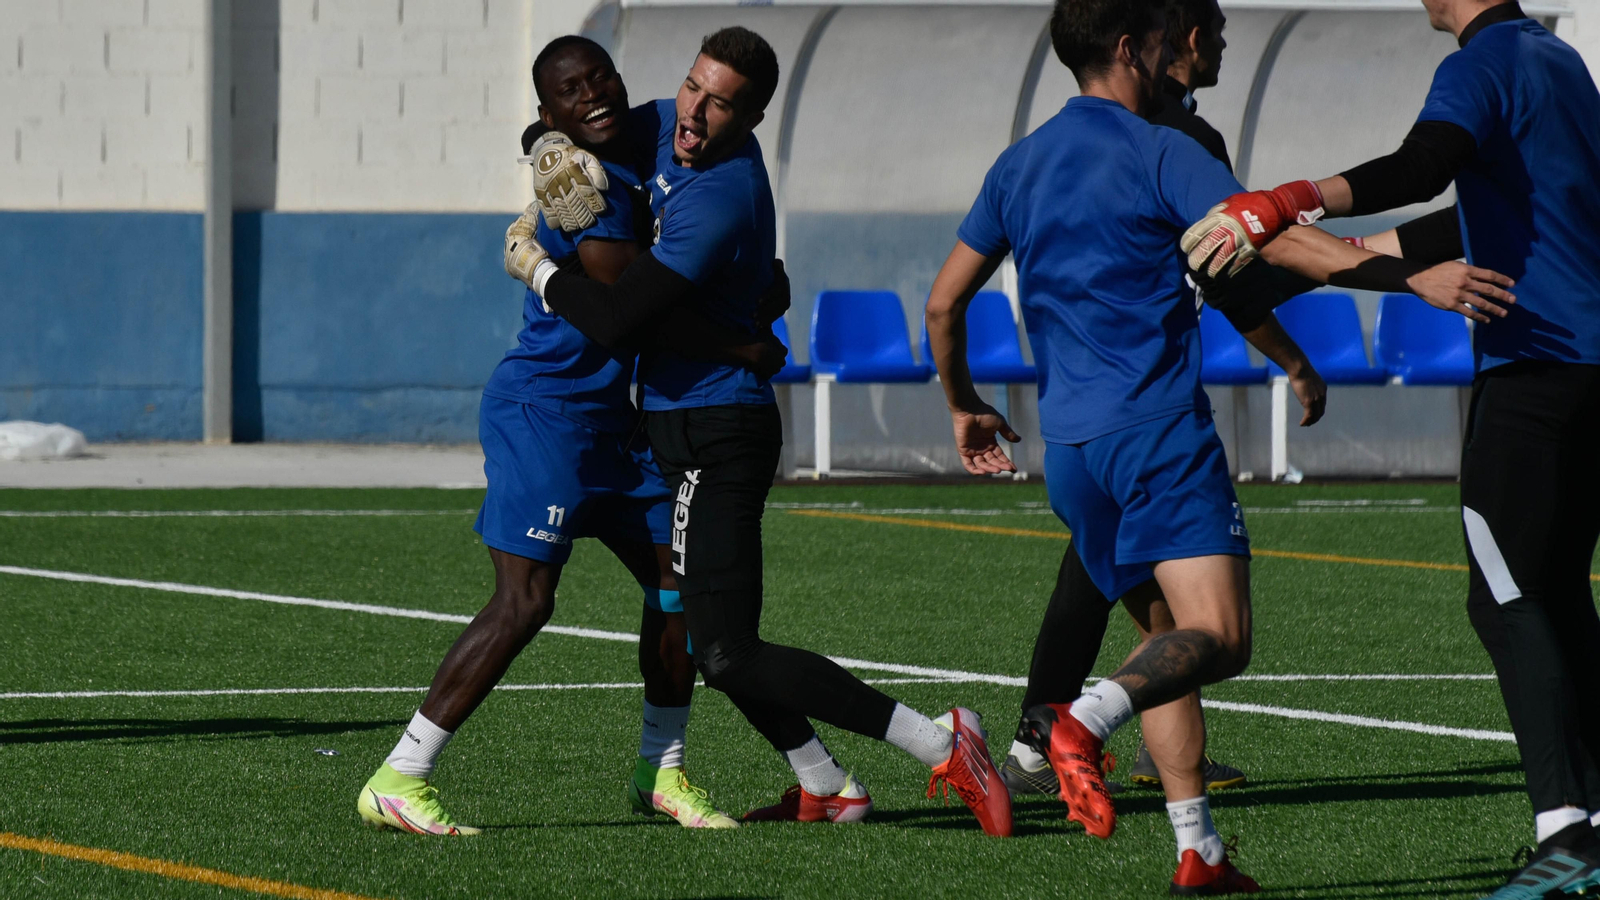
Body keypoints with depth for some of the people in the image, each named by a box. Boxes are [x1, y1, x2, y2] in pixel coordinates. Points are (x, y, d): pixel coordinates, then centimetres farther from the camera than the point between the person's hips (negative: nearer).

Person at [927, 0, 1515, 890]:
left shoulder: (1019, 166, 15)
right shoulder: (1160, 155, -5)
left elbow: (945, 301, 20)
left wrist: (963, 404, 36)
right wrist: (1416, 278, -21)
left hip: (1068, 445, 7)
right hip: (1160, 427, -7)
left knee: (1166, 639, 15)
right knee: (1218, 640, -14)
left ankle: (1199, 850, 7)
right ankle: (1086, 721, -40)